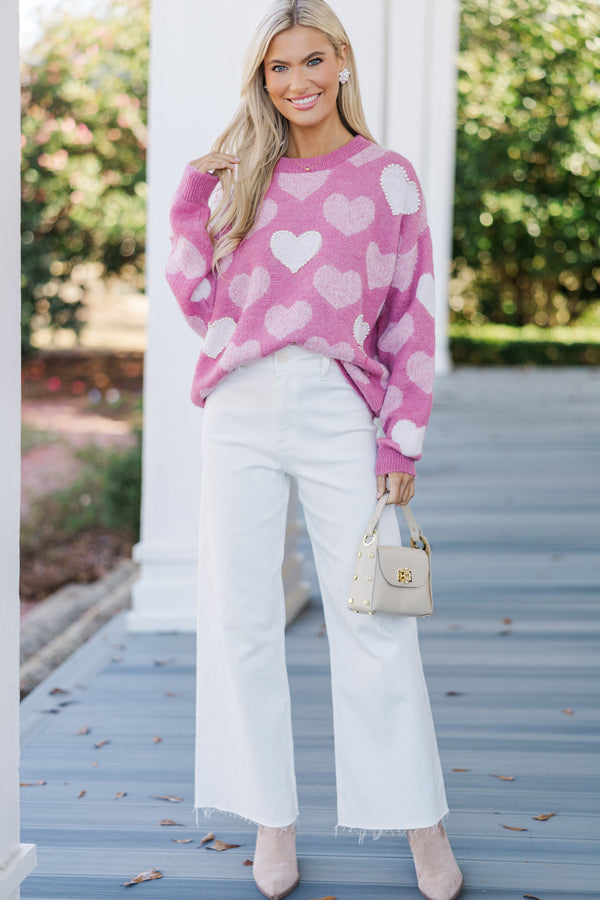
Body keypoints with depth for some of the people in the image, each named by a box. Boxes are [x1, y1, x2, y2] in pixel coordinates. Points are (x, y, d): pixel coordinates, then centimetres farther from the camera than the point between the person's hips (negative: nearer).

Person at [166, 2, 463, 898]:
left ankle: (421, 827, 13)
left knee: (372, 619, 0)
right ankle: (273, 822, 19)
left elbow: (412, 321, 3)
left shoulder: (388, 178, 4)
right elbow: (205, 307, 9)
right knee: (240, 617, 5)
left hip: (338, 413, -3)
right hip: (241, 410, 3)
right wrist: (189, 210, 1)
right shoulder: (239, 177, 11)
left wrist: (403, 445, -2)